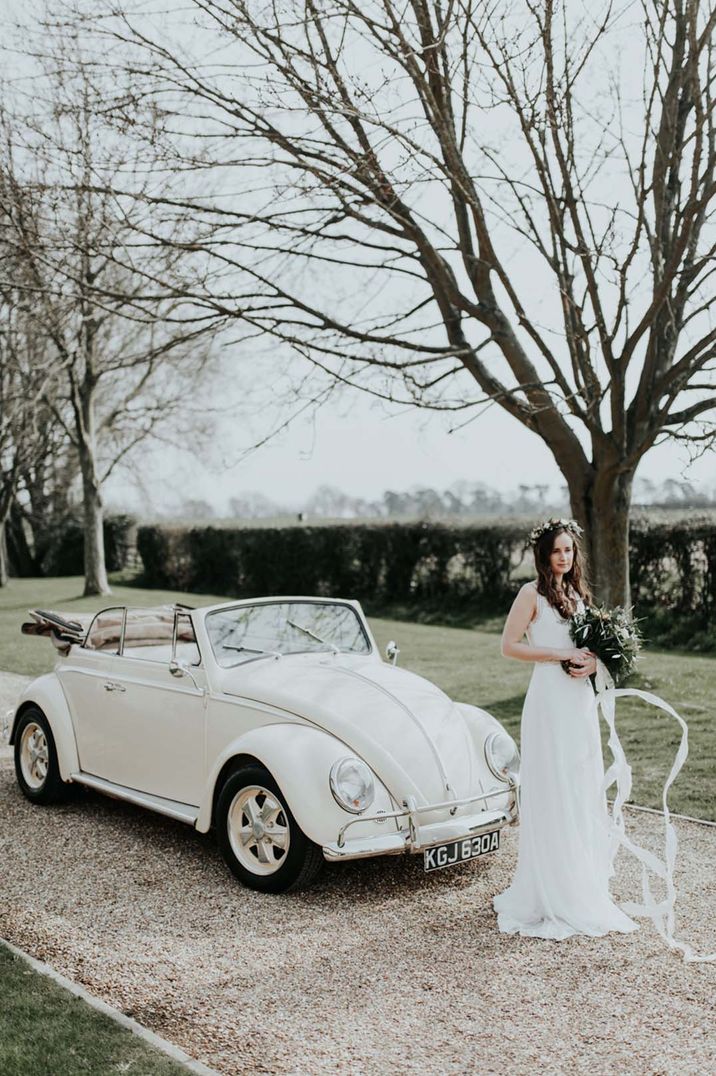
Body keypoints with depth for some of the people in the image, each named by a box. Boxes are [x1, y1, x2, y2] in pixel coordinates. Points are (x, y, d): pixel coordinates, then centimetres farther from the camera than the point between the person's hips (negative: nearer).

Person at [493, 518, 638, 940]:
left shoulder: (579, 593, 14)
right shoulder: (532, 593, -6)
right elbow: (509, 645, -12)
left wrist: (592, 663, -2)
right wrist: (563, 655, -16)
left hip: (582, 701, 7)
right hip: (550, 702, -7)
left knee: (584, 790, 11)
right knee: (552, 794, -4)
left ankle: (584, 884, 22)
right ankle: (553, 894, 5)